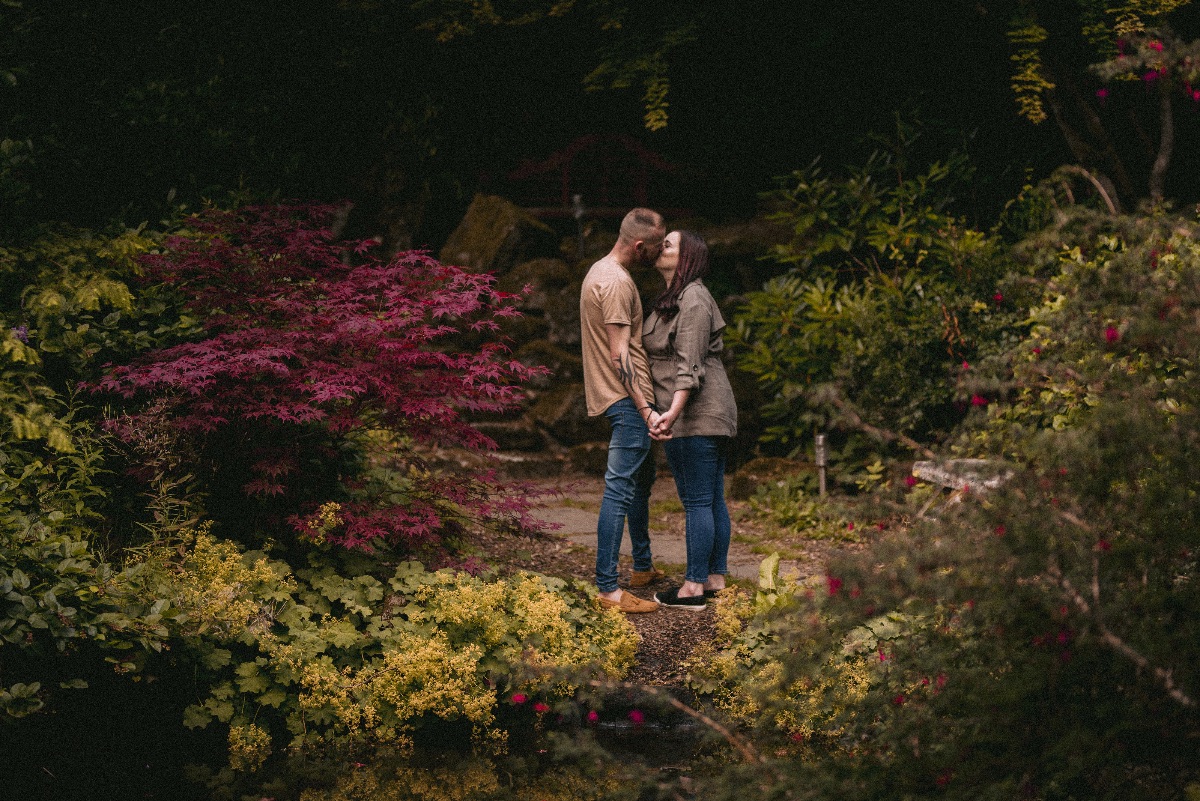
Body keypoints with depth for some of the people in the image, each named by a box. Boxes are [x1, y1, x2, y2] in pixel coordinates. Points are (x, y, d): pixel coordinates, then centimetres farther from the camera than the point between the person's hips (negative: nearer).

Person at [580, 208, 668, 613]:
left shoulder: (600, 272, 14)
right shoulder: (617, 282, -18)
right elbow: (620, 355, -23)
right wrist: (646, 409, -26)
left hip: (625, 398, 11)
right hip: (626, 398, -11)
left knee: (641, 479, 22)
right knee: (620, 489, -11)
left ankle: (642, 567, 35)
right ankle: (608, 589, -13)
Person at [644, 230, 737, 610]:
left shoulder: (692, 300, -14)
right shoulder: (674, 298, 17)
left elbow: (689, 364, -23)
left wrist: (674, 411, -32)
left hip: (694, 416, -11)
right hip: (713, 415, 11)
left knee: (697, 501, -7)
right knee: (713, 499, 12)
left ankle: (694, 586, -4)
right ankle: (715, 578, 17)